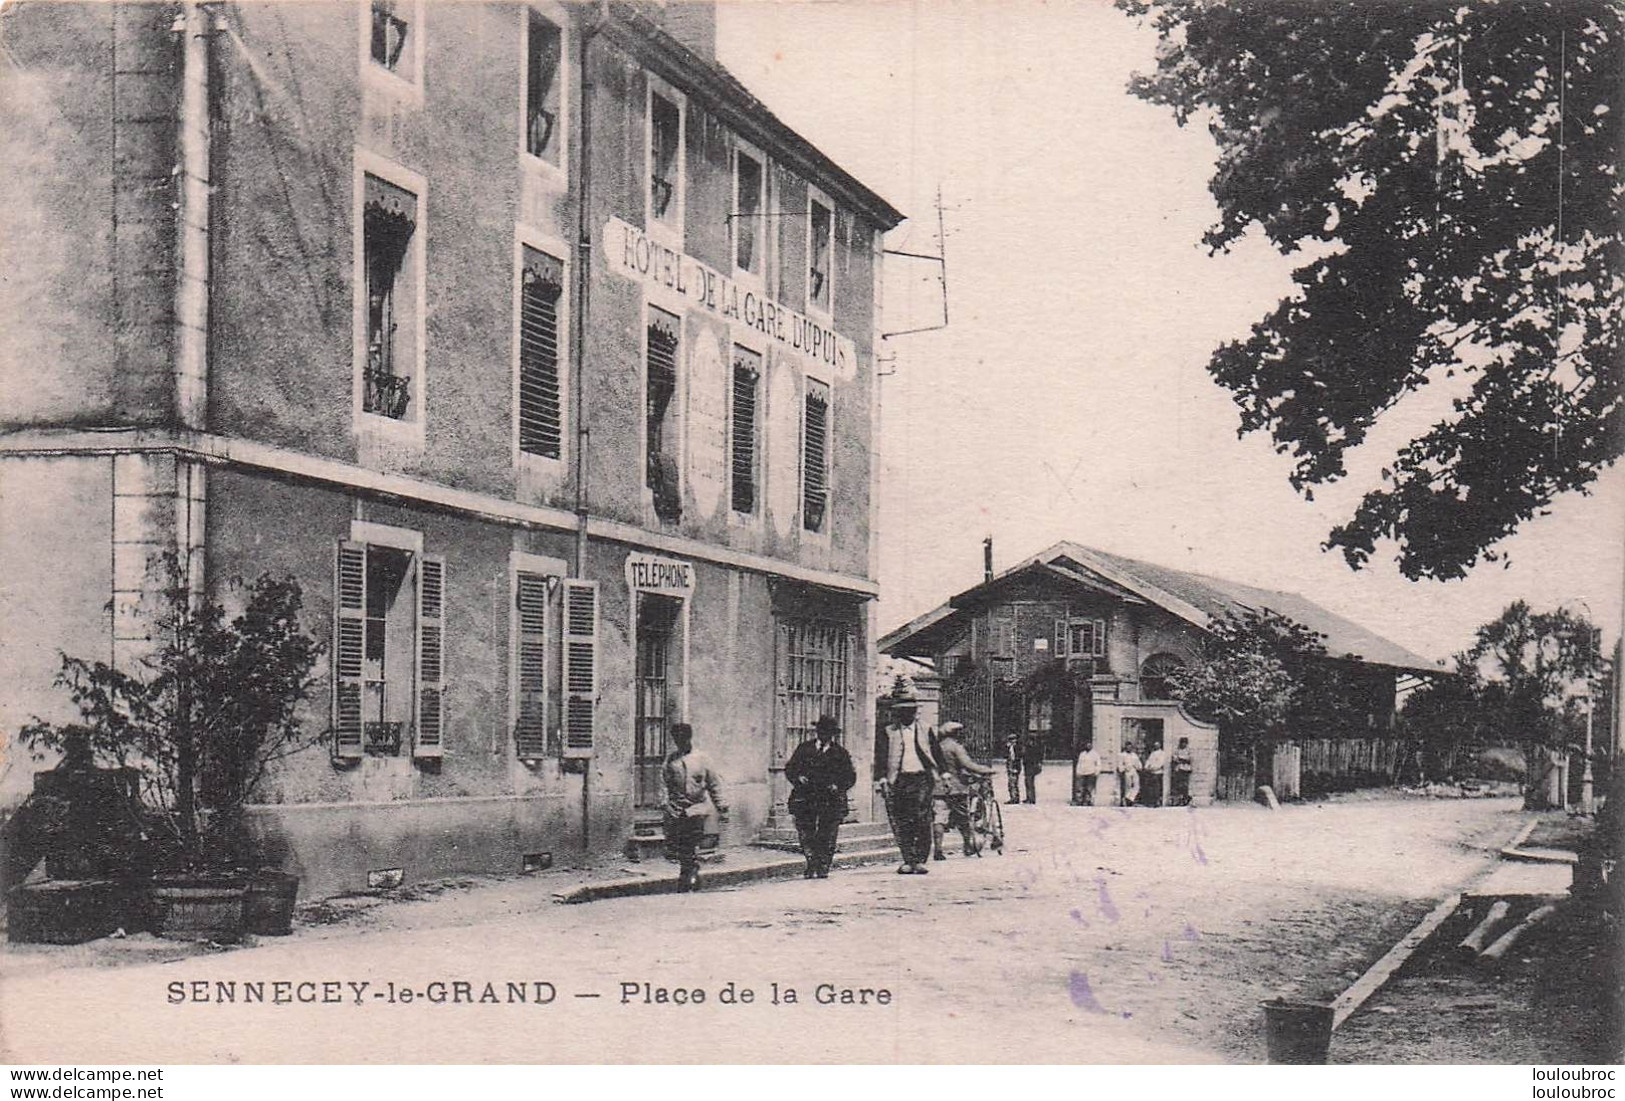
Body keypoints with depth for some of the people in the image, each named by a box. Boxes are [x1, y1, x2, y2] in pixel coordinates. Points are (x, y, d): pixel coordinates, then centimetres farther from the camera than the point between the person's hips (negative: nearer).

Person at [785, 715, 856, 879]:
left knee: (826, 836, -2)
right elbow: (789, 769, 10)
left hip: (831, 800, -1)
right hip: (805, 797, 1)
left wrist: (838, 786, -11)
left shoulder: (840, 753, 8)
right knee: (806, 834, -4)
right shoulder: (803, 749, 11)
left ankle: (823, 867, 6)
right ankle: (811, 866, 4)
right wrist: (798, 778, -10)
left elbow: (850, 776, 8)